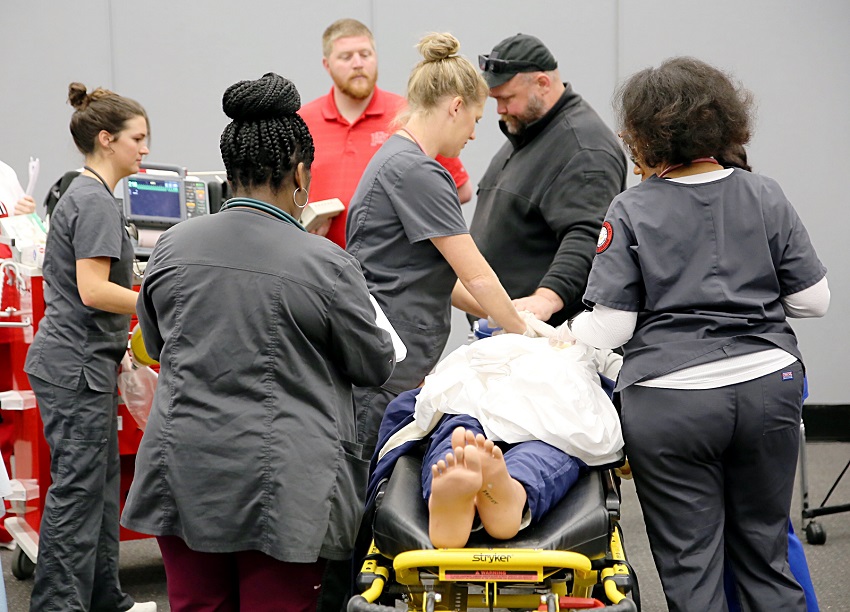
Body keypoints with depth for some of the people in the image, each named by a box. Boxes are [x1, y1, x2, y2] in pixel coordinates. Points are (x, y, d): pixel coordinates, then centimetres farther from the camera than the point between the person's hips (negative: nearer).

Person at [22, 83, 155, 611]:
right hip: (76, 368, -10)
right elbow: (93, 290, -22)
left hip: (85, 361, 10)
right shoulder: (95, 201, -15)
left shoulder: (85, 195, 16)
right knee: (75, 489, -6)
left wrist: (120, 343, 21)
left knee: (101, 485, 15)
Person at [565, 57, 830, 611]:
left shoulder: (632, 212, -7)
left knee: (690, 561, 7)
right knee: (765, 549, 17)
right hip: (767, 388, 3)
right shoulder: (765, 198, 1)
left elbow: (609, 326, -9)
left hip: (670, 402, -3)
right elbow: (814, 300, 3)